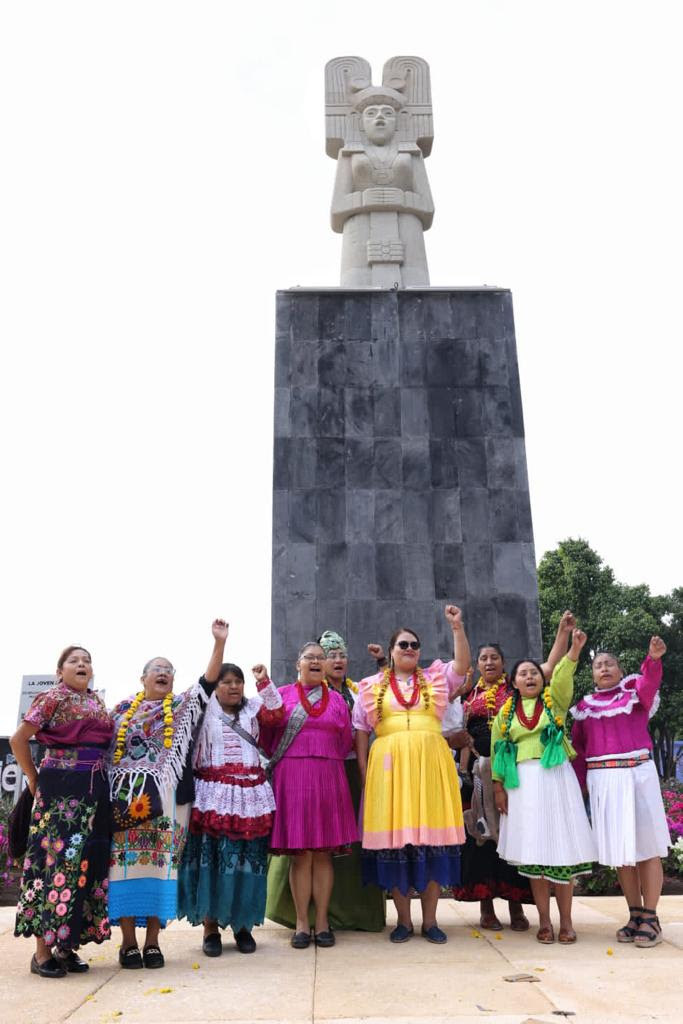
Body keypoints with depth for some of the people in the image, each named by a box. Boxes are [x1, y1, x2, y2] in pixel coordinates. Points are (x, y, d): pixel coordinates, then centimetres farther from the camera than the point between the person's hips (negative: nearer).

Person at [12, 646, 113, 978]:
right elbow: (18, 740, -5)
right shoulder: (53, 697, -3)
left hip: (95, 789, 7)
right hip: (60, 788, -6)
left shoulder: (97, 701, 15)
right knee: (56, 859, -6)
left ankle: (66, 946, 16)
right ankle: (43, 951, 2)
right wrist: (34, 780, 0)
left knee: (87, 862, 7)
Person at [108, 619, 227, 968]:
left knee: (160, 862, -2)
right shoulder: (123, 709, 13)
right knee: (127, 860, -3)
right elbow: (103, 750, 14)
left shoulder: (183, 706, 10)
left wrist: (219, 642, -14)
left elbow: (209, 681, -2)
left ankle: (152, 941, 6)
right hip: (126, 796, 1)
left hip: (166, 796, 0)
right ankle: (128, 942, 4)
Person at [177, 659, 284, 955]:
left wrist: (264, 682, -10)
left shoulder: (252, 707, 11)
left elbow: (277, 714, -3)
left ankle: (242, 924, 17)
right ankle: (210, 927, 9)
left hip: (250, 793, 2)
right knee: (210, 859, -2)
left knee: (247, 859, 4)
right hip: (213, 793, -2)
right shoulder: (205, 710, 8)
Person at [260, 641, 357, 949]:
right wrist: (280, 764, -2)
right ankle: (302, 923, 9)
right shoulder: (282, 695, 6)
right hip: (291, 779, -2)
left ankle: (321, 922, 11)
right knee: (300, 853, 1)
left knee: (324, 852, 4)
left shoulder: (336, 699, 13)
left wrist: (326, 764, 5)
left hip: (328, 779, 2)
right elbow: (266, 735, 2)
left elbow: (346, 741, 11)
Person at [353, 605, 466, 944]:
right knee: (395, 837, 0)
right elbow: (361, 732, 9)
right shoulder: (371, 687, 11)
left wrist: (457, 627, -12)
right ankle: (403, 919, 13)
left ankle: (430, 919, 12)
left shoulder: (435, 678, 13)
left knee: (432, 837, 1)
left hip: (431, 765, 0)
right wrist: (364, 772, 1)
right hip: (389, 766, 0)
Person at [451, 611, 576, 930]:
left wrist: (563, 632, -4)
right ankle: (486, 907, 9)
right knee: (482, 833, 1)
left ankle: (516, 906, 9)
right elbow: (461, 662, -3)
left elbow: (550, 667, 4)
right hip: (479, 771, 1)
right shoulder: (470, 690, 11)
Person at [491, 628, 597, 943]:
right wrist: (498, 785, 1)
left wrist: (575, 649, -31)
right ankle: (544, 921, 11)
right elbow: (497, 750, 8)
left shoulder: (554, 701, 5)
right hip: (524, 782, 1)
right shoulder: (506, 712, 9)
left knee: (560, 846, -1)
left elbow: (563, 677, -14)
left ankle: (566, 920, 8)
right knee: (534, 850, 3)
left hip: (556, 777, -1)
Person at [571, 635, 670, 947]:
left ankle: (651, 918, 6)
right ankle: (635, 915, 18)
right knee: (619, 849, 8)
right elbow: (578, 748, 12)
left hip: (637, 775, -3)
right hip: (602, 780, 3)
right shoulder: (584, 707, 9)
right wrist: (579, 784, 2)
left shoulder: (635, 692, 1)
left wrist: (654, 658, -43)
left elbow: (650, 681, -22)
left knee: (645, 845, 0)